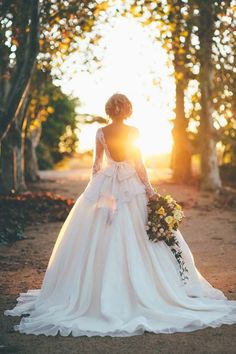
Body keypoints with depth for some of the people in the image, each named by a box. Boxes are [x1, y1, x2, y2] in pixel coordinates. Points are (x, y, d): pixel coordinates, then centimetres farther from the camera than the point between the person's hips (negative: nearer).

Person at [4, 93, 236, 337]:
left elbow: (96, 164, 4)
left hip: (105, 185, 2)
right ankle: (140, 287, 5)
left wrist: (94, 189, 14)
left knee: (100, 239, 7)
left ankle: (102, 290, 9)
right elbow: (139, 163, -6)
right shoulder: (133, 132, -5)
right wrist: (150, 190, -3)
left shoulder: (101, 133, 0)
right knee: (136, 240, 3)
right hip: (131, 186, -1)